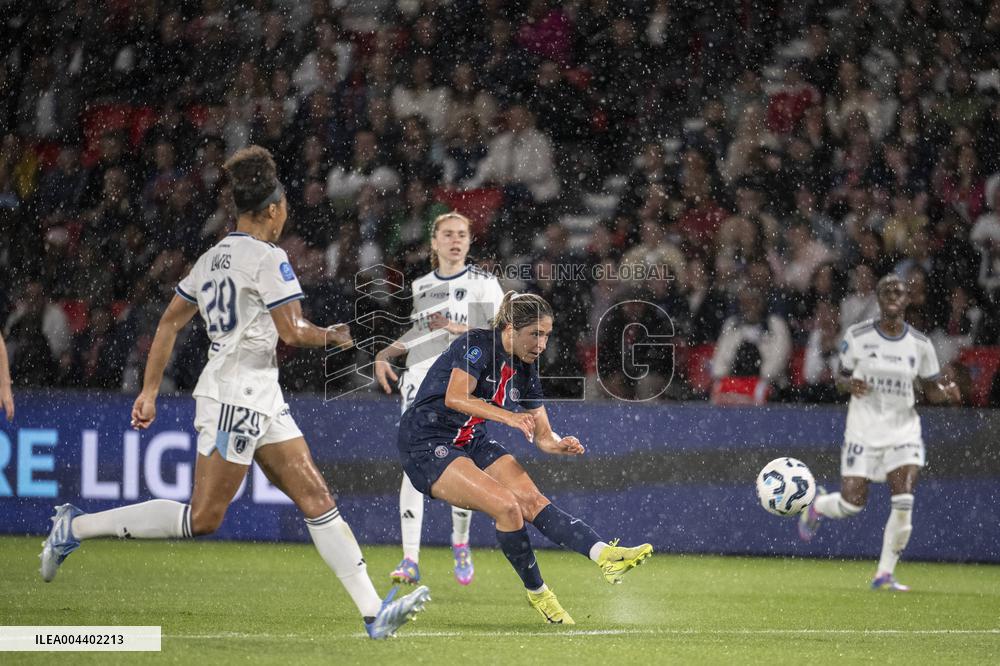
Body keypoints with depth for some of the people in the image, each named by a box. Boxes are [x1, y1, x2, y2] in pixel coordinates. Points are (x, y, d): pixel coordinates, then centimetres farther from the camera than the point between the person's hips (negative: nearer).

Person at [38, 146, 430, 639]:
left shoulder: (212, 259, 13)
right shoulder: (267, 259, -12)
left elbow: (169, 323, 15)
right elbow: (293, 332, -16)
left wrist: (149, 391, 18)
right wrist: (334, 336, 4)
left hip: (262, 402, 10)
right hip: (236, 397, -10)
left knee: (317, 500, 3)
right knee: (203, 517, -7)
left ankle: (373, 613, -2)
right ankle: (77, 527, 0)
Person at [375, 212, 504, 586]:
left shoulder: (483, 284, 3)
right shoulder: (420, 287, 17)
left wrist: (461, 329, -17)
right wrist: (384, 355, 15)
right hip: (420, 383, 3)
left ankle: (460, 544, 22)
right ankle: (410, 561, -14)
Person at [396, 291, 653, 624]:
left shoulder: (524, 370, 6)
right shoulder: (479, 345, -16)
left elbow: (542, 435, 10)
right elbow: (454, 398, -31)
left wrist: (559, 444, -14)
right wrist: (508, 416, -42)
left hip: (473, 441, 7)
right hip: (427, 444, -7)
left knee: (533, 500, -16)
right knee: (506, 506, -25)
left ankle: (605, 555, -34)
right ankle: (536, 593, -8)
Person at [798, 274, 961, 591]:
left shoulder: (919, 343, 1)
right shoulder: (857, 336, -3)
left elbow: (931, 390, 9)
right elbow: (842, 378, 6)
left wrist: (947, 392, -13)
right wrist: (849, 384, -18)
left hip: (903, 431, 1)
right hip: (863, 430, -1)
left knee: (904, 502, -15)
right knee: (852, 503, -5)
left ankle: (885, 574, -2)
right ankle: (817, 505, 33)